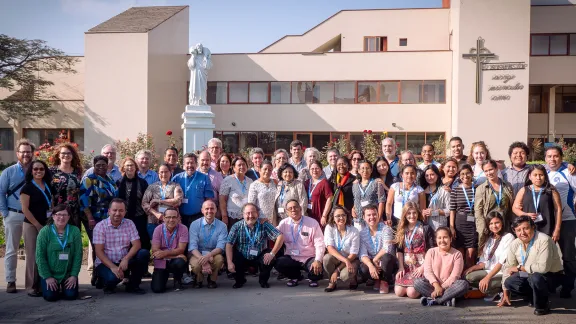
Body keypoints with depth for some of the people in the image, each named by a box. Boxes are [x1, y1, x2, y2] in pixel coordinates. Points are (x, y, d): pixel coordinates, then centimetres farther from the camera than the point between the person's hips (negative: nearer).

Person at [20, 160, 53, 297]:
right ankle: (32, 287, 4)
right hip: (32, 225, -5)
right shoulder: (27, 188, -6)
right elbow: (25, 209, -11)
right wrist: (37, 225, -13)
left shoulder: (48, 187, 12)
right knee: (33, 256, -3)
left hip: (47, 225, 5)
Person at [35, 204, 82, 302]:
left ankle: (63, 288, 21)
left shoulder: (75, 231, -5)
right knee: (50, 296, -17)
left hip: (68, 273, 1)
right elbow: (40, 256, -7)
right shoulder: (44, 232, -7)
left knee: (71, 295, -15)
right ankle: (55, 288, 20)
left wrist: (74, 275, -9)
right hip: (49, 273, -1)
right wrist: (47, 277, -11)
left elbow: (78, 255, -5)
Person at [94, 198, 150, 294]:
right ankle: (108, 284, 6)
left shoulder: (129, 224, 1)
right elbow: (99, 251, -13)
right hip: (106, 263, -3)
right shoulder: (100, 226, -8)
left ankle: (133, 285, -3)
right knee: (112, 277, -35)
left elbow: (136, 245, -7)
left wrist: (126, 259, -25)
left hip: (124, 262, 3)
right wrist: (112, 267, -25)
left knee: (144, 253, -22)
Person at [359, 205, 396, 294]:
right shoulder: (362, 233, -1)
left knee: (386, 257, -37)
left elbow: (387, 249, -22)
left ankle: (384, 282, -8)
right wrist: (371, 265, -28)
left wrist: (375, 259, -14)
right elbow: (363, 254, -10)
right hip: (371, 262, 2)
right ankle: (377, 279, 5)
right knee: (363, 269, -31)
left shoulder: (386, 229, -10)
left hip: (386, 263, -2)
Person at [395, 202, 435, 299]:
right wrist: (401, 267, -2)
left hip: (421, 265, -4)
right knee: (398, 292, -12)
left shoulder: (426, 228, -4)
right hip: (406, 266, 4)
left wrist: (423, 267, -12)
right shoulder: (402, 229, 10)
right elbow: (399, 250, 8)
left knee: (411, 293, -21)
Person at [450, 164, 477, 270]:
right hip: (459, 224, 0)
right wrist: (451, 227, -3)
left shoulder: (477, 189, 4)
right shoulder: (455, 191, 3)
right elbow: (452, 210, 2)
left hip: (474, 225, 0)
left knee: (470, 256, -1)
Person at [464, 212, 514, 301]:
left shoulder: (508, 237, -8)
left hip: (502, 273, -7)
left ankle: (497, 290, -1)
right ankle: (494, 291, -5)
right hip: (490, 271, 7)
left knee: (484, 286, -32)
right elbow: (485, 262, 10)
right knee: (468, 276, -19)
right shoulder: (488, 238, 14)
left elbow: (502, 262, -16)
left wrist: (487, 278, -24)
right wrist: (472, 268, -10)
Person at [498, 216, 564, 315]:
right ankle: (533, 298, 9)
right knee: (509, 282, -17)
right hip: (530, 275, 6)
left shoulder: (543, 240, -25)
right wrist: (505, 295, 4)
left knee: (535, 277, -37)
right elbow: (508, 268, 2)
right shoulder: (514, 244, -4)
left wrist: (520, 268, -20)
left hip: (552, 275, -6)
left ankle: (542, 306, -9)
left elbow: (543, 267, -35)